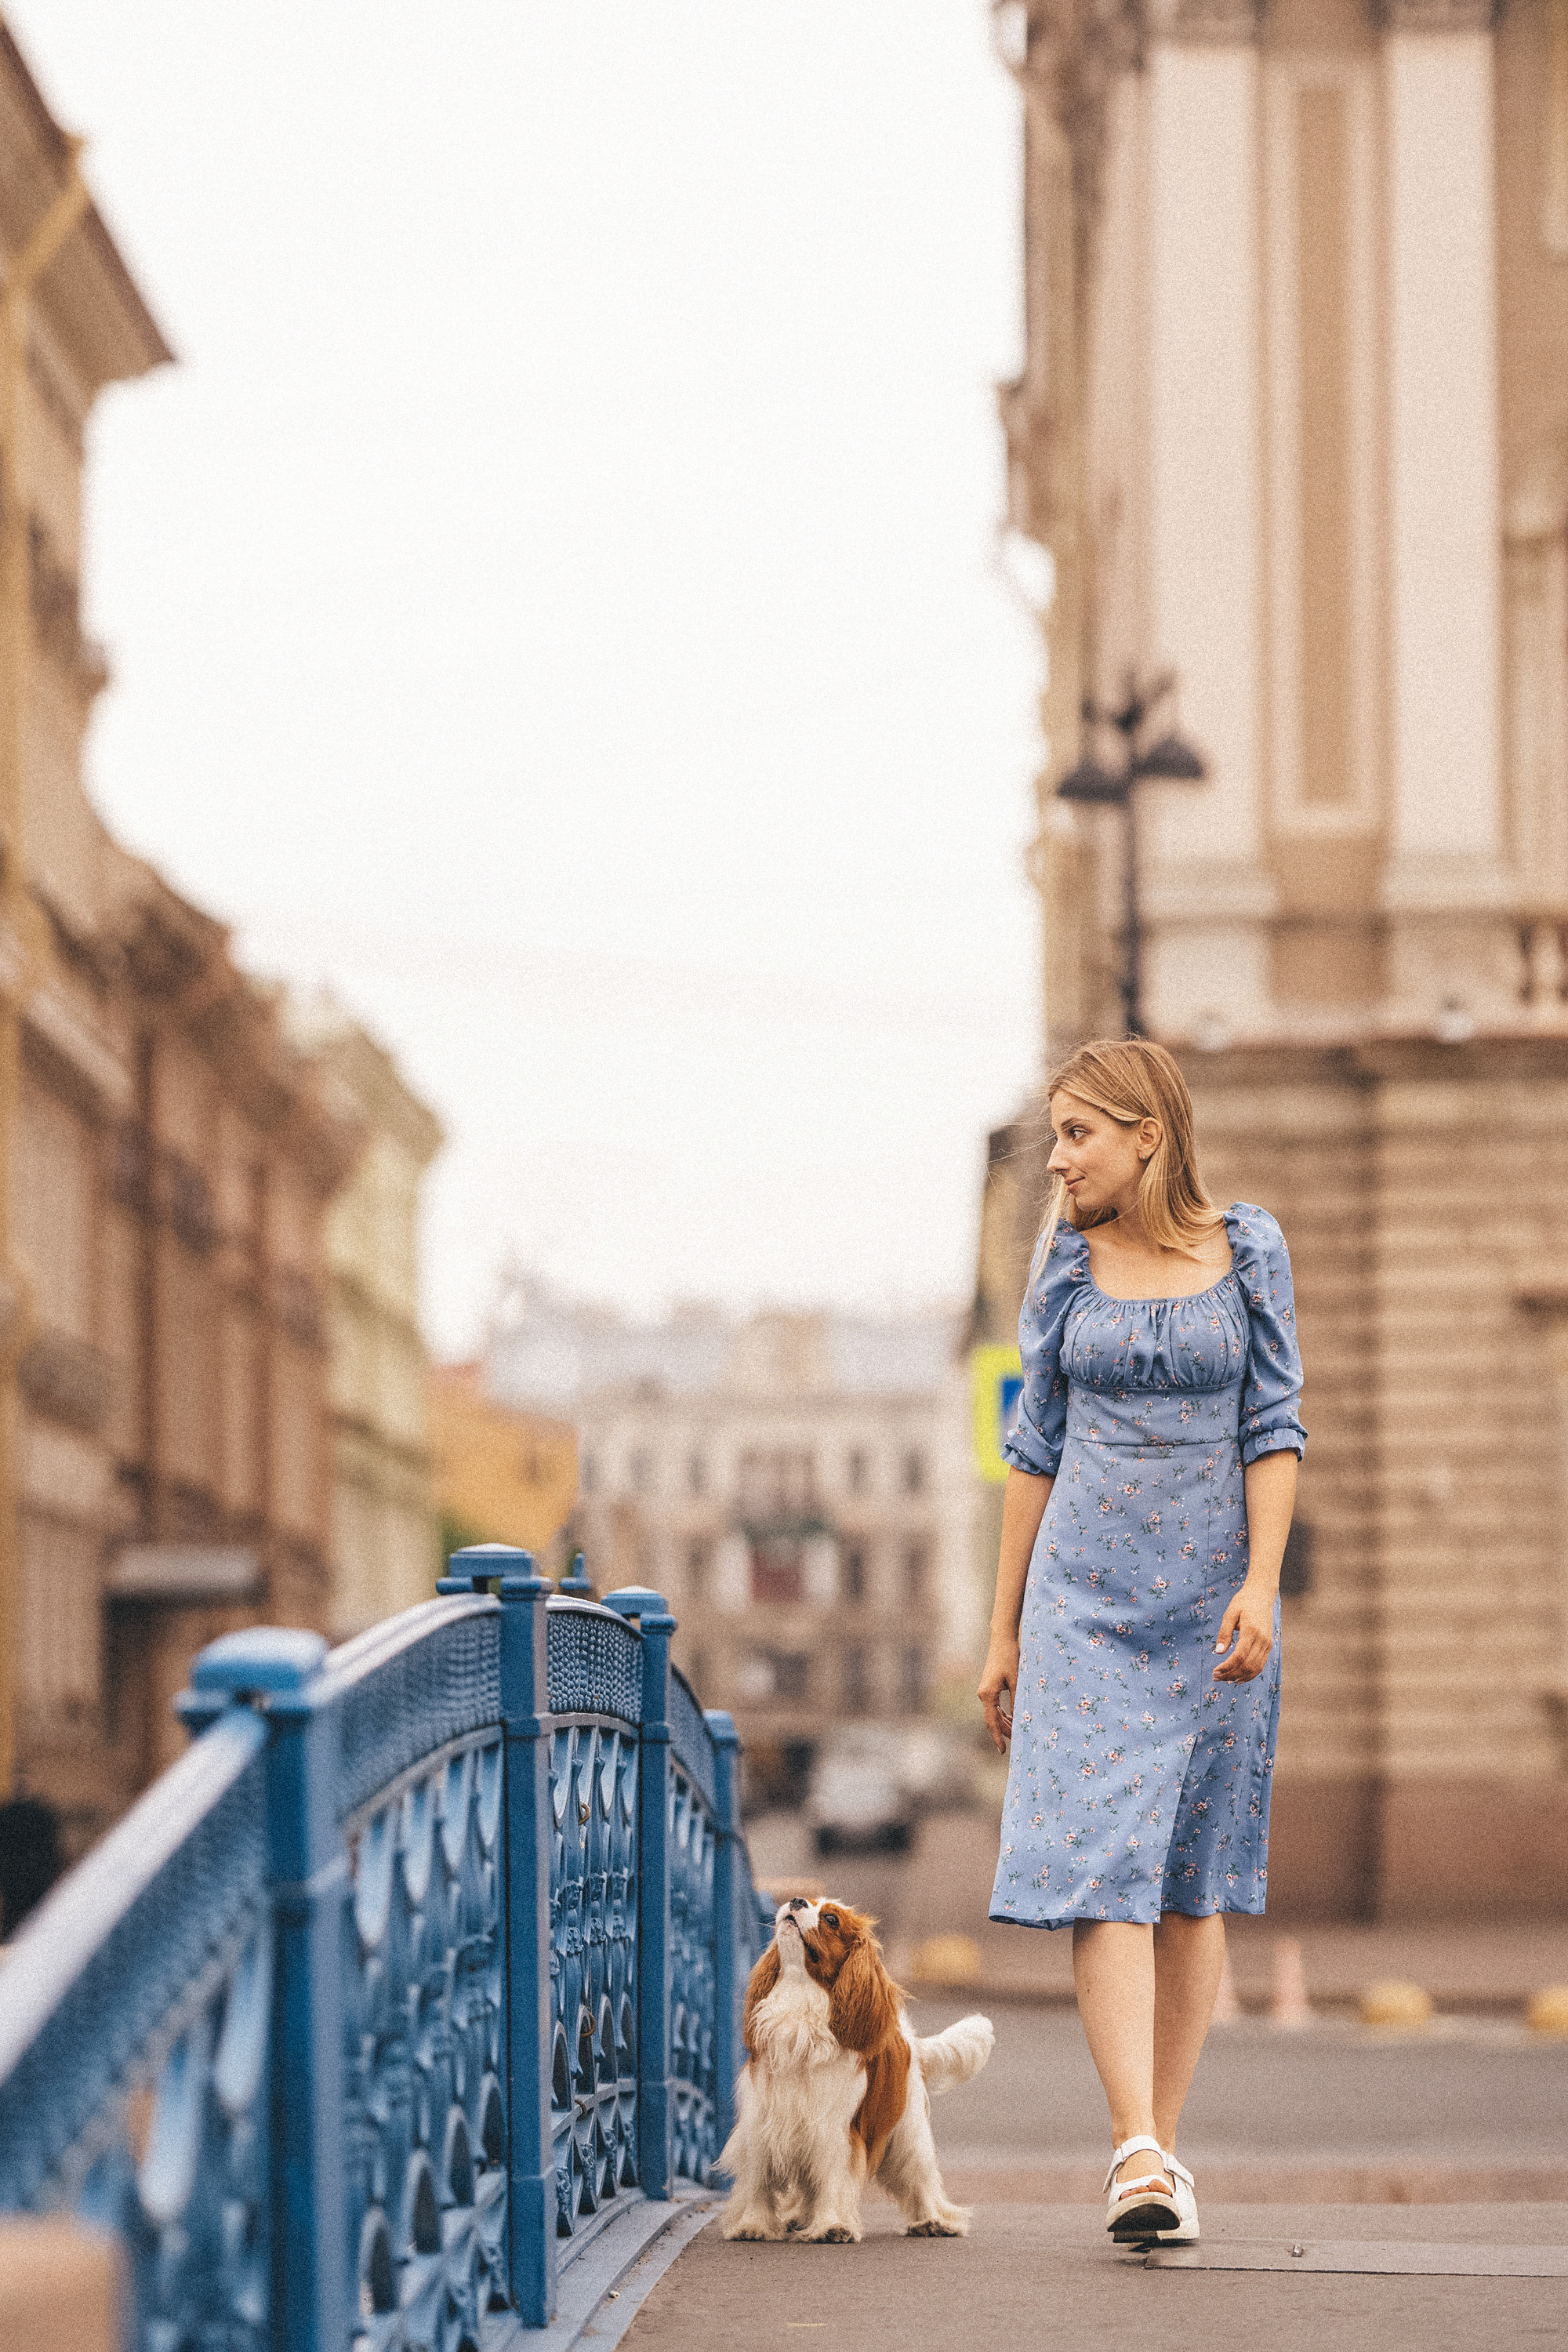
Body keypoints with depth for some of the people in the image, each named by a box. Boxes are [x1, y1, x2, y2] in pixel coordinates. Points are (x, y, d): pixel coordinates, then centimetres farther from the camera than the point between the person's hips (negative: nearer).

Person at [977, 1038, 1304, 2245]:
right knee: (1101, 1866, -12)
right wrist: (1006, 1630, 8)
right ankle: (1140, 2155, -19)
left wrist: (1260, 1583, -14)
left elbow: (1273, 1429, -1)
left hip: (1209, 1599, 0)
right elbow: (1036, 1445, 9)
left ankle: (1161, 2145, 13)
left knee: (1193, 1881, 4)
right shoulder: (1067, 1264, 5)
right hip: (1086, 1600, 0)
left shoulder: (1248, 1250, 1)